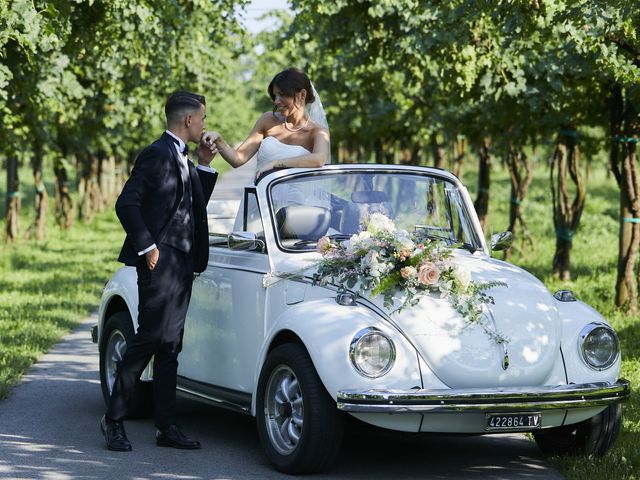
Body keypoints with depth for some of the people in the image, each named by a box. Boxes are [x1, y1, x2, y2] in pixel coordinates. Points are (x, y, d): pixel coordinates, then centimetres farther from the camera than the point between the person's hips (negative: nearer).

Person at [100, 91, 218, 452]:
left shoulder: (183, 160, 18)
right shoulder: (157, 154, -10)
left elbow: (195, 206, 23)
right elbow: (126, 204, -16)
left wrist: (205, 167, 14)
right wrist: (147, 246, -16)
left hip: (182, 262, 9)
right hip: (161, 261, -9)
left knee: (170, 346, 8)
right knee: (150, 338, -10)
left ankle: (167, 427, 10)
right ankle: (114, 419, -1)